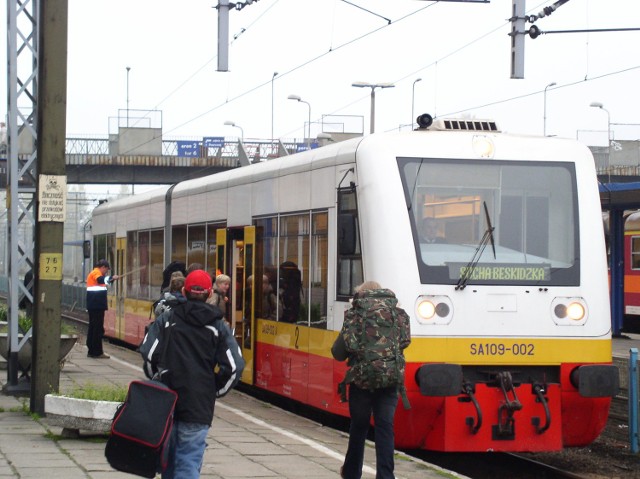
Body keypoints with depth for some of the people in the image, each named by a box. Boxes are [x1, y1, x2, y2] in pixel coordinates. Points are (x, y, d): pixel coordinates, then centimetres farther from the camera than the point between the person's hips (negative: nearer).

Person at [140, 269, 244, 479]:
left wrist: (157, 379, 12)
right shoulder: (218, 326, 2)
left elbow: (148, 354, -7)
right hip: (199, 406, -2)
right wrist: (214, 391, 11)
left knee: (168, 458, 16)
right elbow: (234, 367, -4)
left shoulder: (167, 319, 3)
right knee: (189, 462, -5)